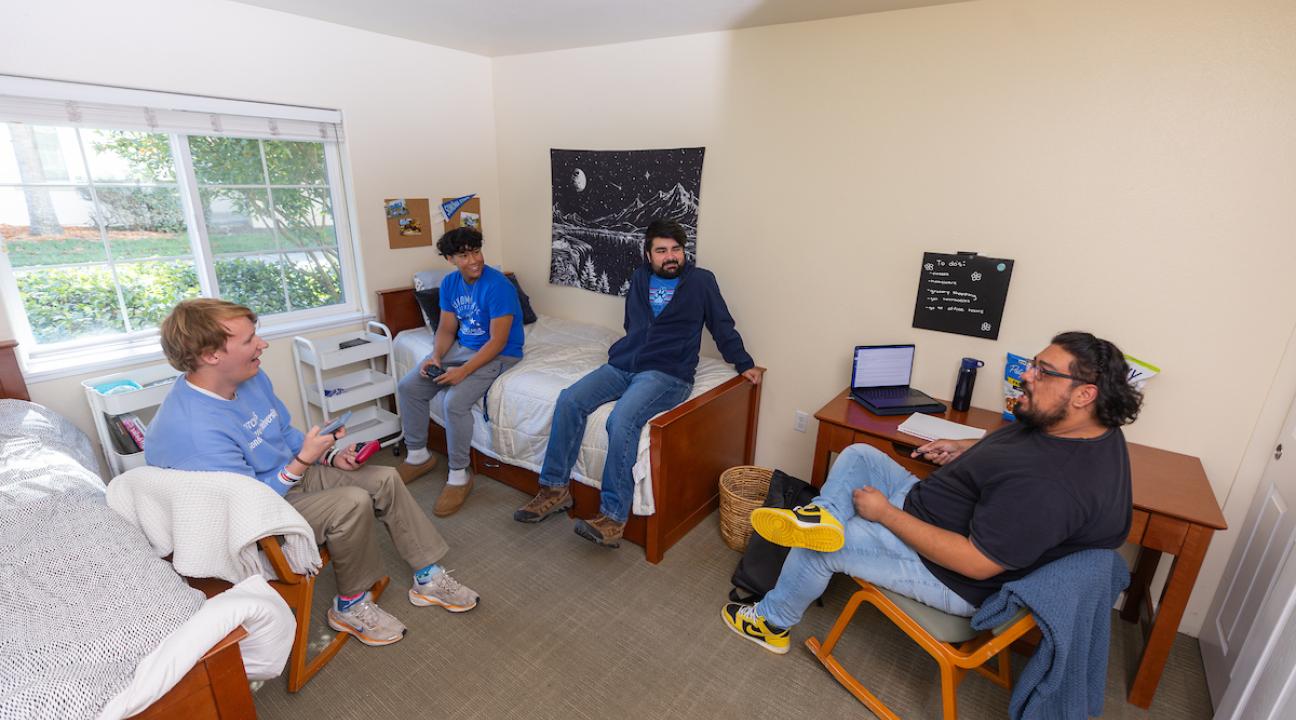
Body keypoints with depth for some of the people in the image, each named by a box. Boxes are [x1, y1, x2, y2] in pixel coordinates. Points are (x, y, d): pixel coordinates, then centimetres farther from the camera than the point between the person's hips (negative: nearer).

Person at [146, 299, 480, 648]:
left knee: (385, 479, -2)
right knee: (352, 503, -27)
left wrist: (331, 456, -4)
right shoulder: (193, 430, -31)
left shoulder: (251, 377, -5)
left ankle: (428, 577, 9)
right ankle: (351, 606, -1)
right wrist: (303, 460, -28)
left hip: (289, 474, 9)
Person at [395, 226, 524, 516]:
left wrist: (463, 371, -29)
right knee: (408, 387, -2)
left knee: (456, 402, -29)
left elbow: (497, 341, -24)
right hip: (461, 347, 8)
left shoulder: (498, 286, -23)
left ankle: (459, 476, -9)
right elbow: (446, 329, 6)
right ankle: (418, 455, 16)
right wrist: (435, 357, -13)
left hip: (497, 355, -8)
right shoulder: (449, 283, 1)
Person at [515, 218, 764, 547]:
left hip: (667, 375, -5)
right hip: (622, 365, 6)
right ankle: (554, 489, -6)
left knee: (621, 421, -32)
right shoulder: (639, 278, 15)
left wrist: (745, 364, 11)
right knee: (569, 401, -16)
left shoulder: (701, 280, 2)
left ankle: (613, 517, -24)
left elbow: (723, 327, 10)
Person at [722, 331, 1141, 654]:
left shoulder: (1049, 486, -35)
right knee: (859, 455, 9)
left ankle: (772, 623, 20)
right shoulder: (1087, 428, -4)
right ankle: (823, 514, -15)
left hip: (953, 579, -9)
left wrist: (886, 513, -23)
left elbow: (974, 563, -31)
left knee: (816, 547, -3)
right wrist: (965, 447, 3)